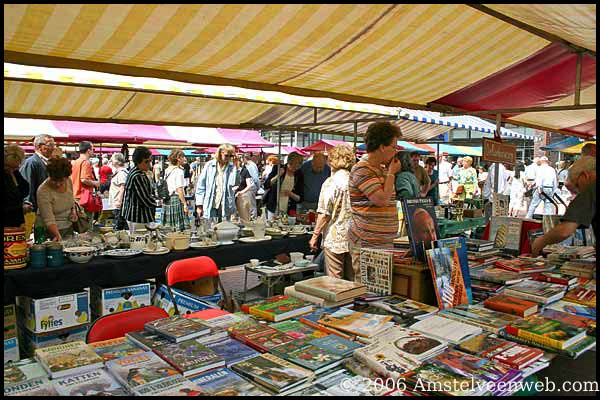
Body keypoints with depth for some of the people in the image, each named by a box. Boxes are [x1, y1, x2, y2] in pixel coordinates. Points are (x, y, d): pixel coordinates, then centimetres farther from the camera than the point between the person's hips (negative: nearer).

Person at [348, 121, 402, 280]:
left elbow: (393, 197, 26)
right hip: (366, 243, -9)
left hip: (385, 241, 9)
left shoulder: (383, 169, 18)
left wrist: (392, 172, 14)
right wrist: (391, 173, -7)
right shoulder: (361, 169, -12)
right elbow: (382, 200, -21)